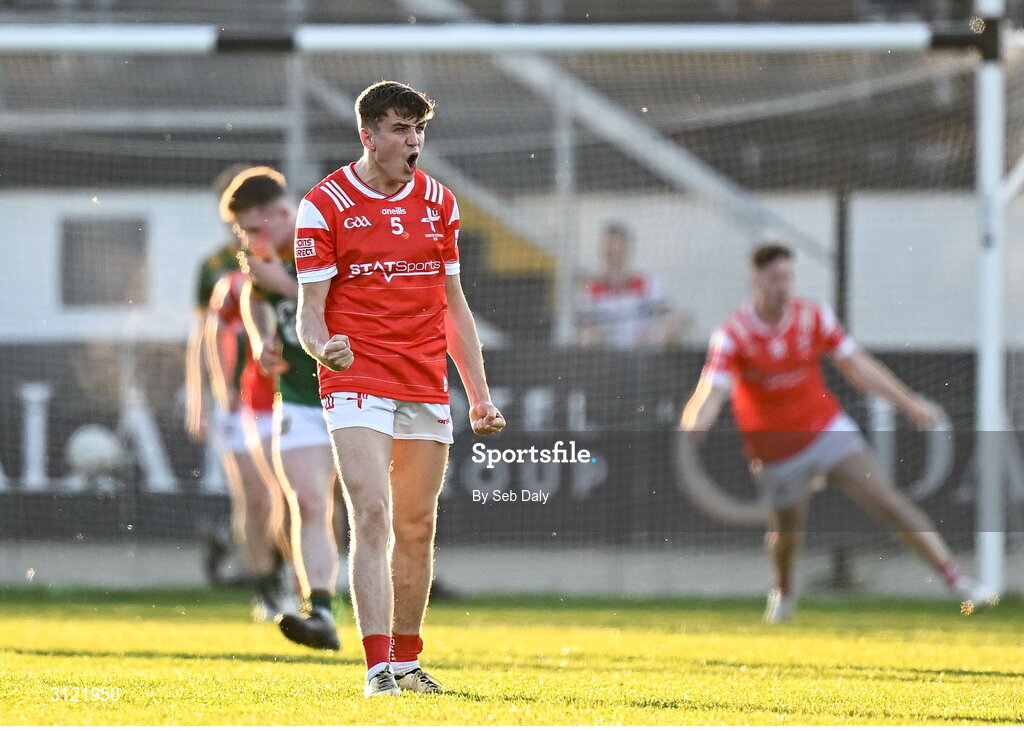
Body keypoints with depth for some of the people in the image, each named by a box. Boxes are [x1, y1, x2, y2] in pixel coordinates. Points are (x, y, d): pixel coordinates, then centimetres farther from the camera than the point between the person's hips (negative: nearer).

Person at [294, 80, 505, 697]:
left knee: (418, 528, 8)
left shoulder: (438, 201, 12)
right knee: (373, 518, -16)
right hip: (357, 385, -5)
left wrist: (481, 394, 13)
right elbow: (310, 309, -4)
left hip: (428, 389, 5)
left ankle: (408, 660, 20)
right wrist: (322, 346, -27)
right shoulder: (325, 204, -3)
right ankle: (379, 666, -20)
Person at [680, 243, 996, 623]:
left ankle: (956, 579, -16)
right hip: (775, 454, -1)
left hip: (827, 430, 1)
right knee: (787, 531, 9)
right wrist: (692, 428, -48)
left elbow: (858, 365, 2)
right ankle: (783, 588, 46)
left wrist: (909, 403, -2)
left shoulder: (815, 317, -6)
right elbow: (711, 392, -26)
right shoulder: (732, 335, -16)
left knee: (886, 500, -13)